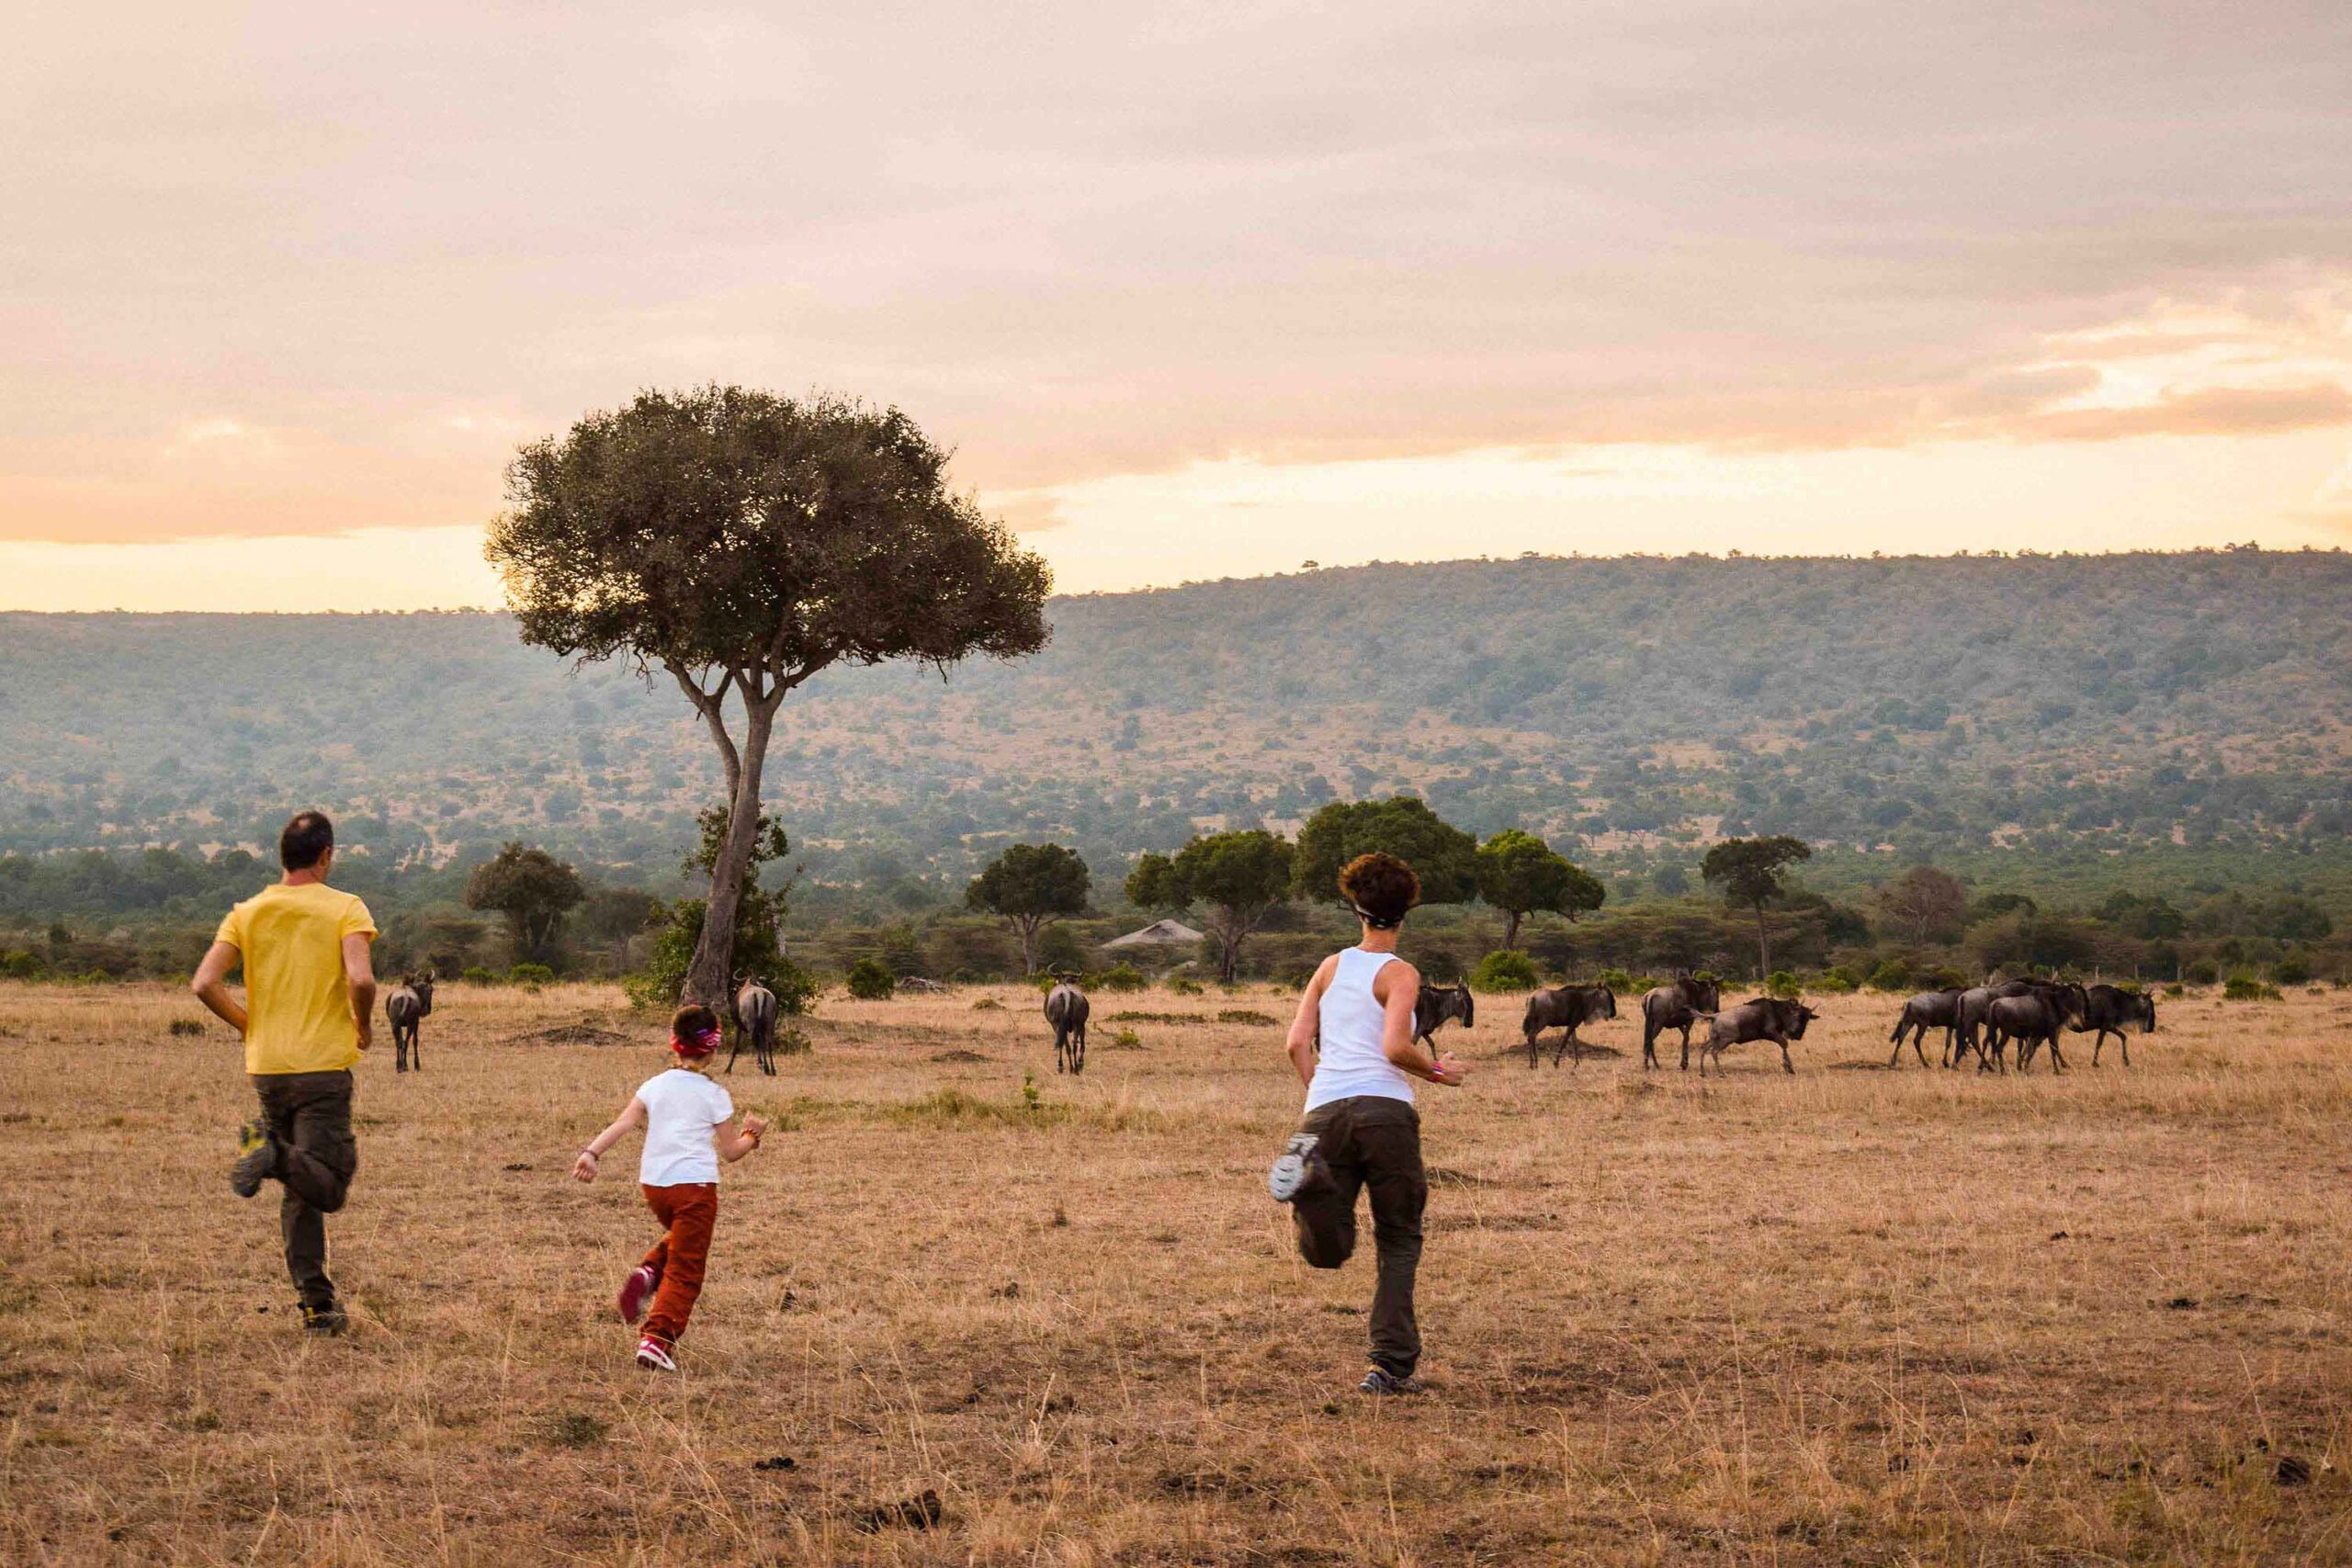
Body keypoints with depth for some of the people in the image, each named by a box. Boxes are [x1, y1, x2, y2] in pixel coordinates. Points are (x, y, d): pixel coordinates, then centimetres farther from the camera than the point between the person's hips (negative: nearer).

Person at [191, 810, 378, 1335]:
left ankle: (318, 1305, 8)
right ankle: (274, 1154, -32)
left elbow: (205, 984, -1)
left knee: (300, 1192, 14)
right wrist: (363, 1026, 0)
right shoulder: (345, 908, -4)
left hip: (268, 1069, 5)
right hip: (324, 1065, -5)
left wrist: (252, 1026, 13)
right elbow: (361, 979, -19)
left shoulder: (248, 912, 8)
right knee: (327, 1187, -4)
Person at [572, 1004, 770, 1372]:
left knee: (678, 1239, 32)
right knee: (684, 1269, -1)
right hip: (695, 1185, -4)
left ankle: (647, 1273, 5)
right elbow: (730, 1152, 5)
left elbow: (621, 1124, -5)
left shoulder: (654, 1086, 8)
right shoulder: (714, 1096, 0)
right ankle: (656, 1340, -13)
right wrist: (752, 1134, 22)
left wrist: (591, 1152, -12)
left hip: (653, 1183, 4)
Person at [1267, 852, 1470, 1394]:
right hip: (1385, 1109, -3)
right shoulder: (1399, 974, 1)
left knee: (1327, 1250, 3)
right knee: (1399, 1241, 9)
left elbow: (1297, 1043, 12)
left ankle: (1309, 1175, -28)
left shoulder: (1331, 967, 17)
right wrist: (1439, 1071, 5)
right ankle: (1392, 1364, 0)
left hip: (1326, 1108, 3)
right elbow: (1396, 1048, -12)